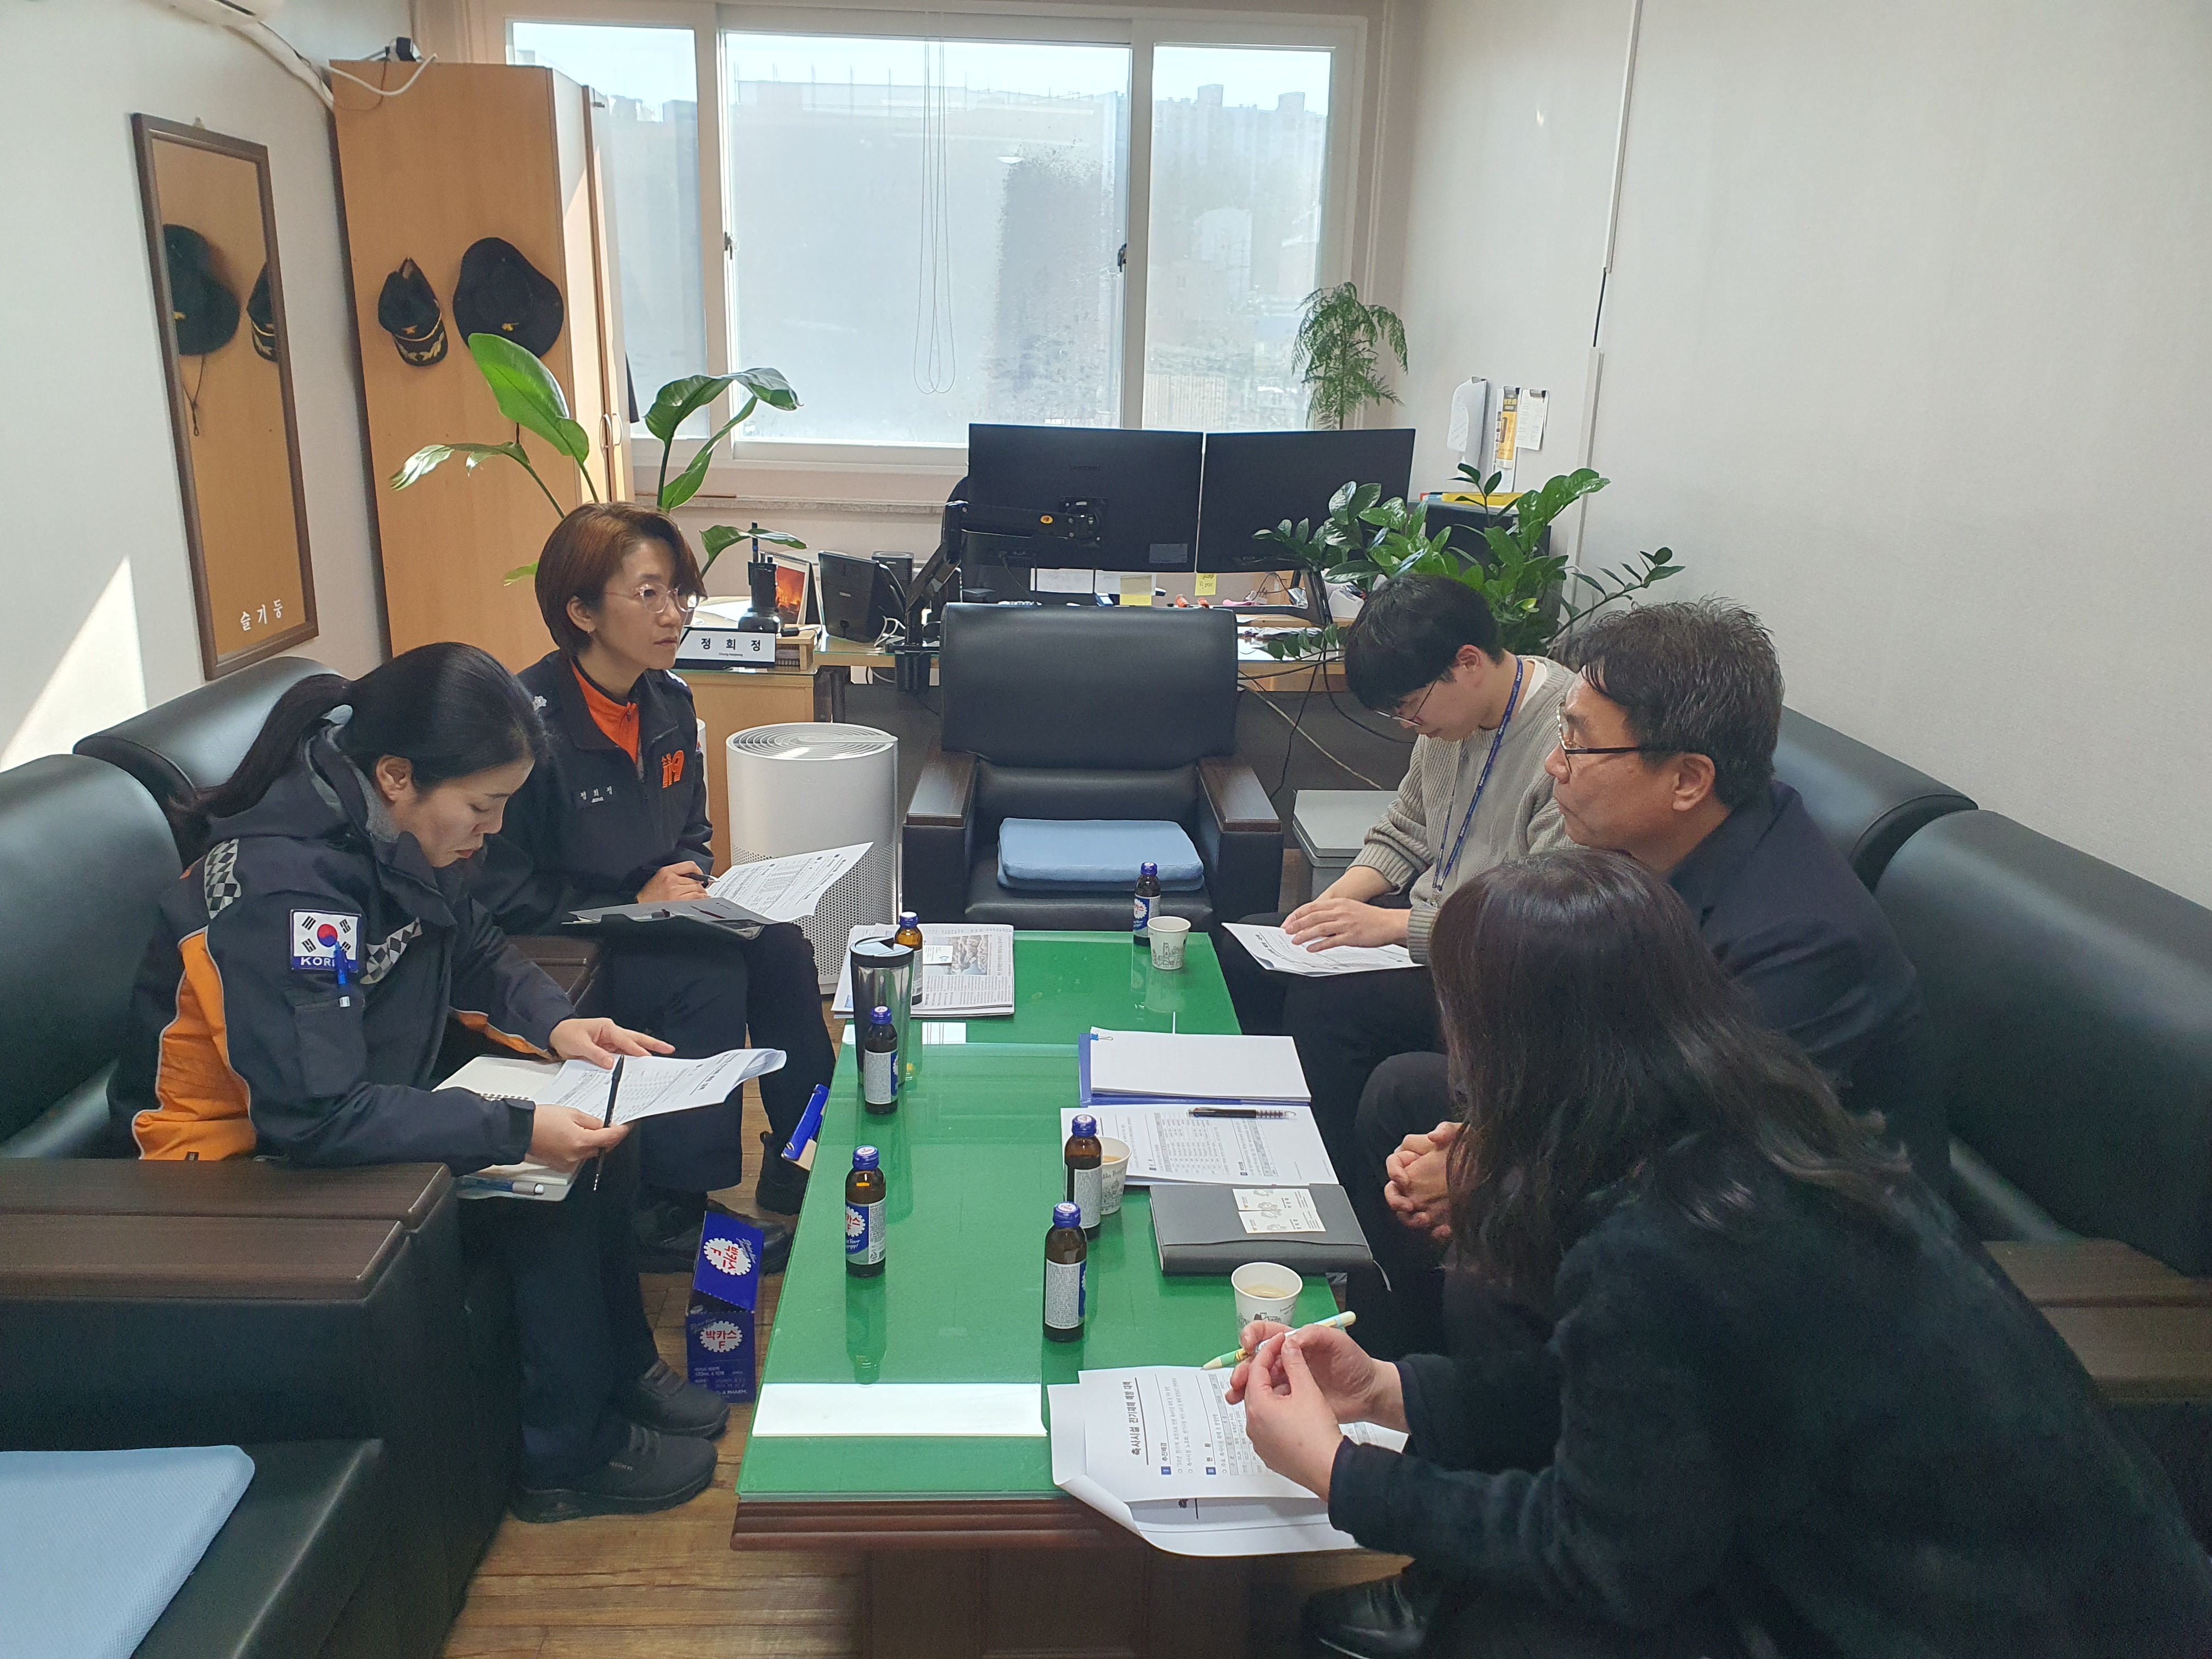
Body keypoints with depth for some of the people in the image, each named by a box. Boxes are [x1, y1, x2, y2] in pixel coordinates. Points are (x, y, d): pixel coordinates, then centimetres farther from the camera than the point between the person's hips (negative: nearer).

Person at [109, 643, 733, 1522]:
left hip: (370, 1105, 9)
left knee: (598, 1134, -1)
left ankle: (619, 1368, 16)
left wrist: (556, 1023, -8)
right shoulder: (283, 888, -32)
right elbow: (316, 1119, -35)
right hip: (248, 1162, -9)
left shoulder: (390, 834, -6)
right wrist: (517, 1131, -36)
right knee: (548, 1191, -20)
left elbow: (473, 947, 11)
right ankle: (569, 1453, 0)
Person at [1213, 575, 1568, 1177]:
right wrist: (1335, 902, -1)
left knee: (1324, 1004, -27)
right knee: (1240, 950, 2)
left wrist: (1392, 925, -26)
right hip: (1428, 924, 9)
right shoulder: (1448, 715, 4)